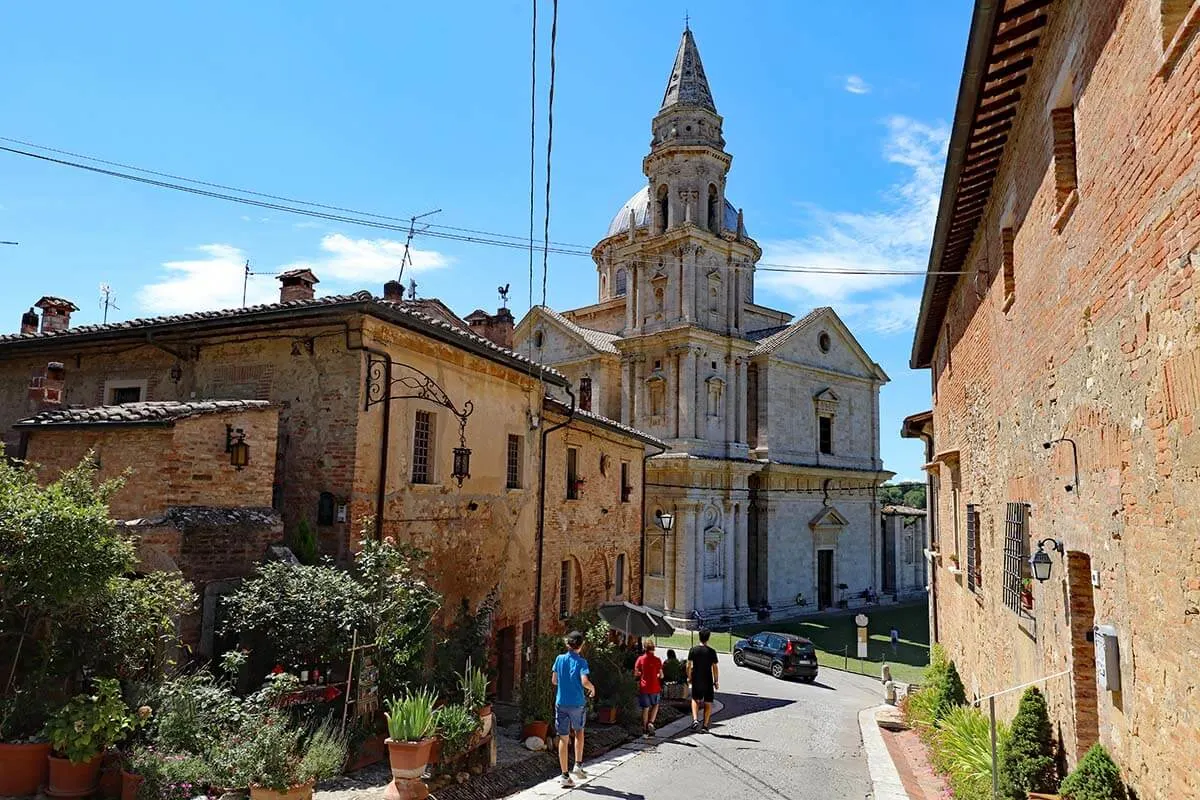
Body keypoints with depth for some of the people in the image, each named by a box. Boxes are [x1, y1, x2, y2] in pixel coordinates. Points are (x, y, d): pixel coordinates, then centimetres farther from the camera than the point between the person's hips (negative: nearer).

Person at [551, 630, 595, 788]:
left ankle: (565, 776, 6)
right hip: (577, 704, -2)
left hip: (561, 703, 2)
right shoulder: (581, 661, -9)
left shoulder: (560, 659, 1)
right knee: (579, 731, 24)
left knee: (563, 739, 5)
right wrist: (592, 688, 1)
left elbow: (554, 680, 7)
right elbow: (585, 682, -20)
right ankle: (578, 765, 19)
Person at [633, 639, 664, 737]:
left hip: (643, 687, 1)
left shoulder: (640, 659, -6)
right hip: (654, 688, -1)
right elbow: (661, 675, -5)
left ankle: (645, 730, 13)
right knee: (655, 705, 22)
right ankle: (651, 723, 4)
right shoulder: (657, 660, -7)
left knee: (645, 708, 10)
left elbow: (635, 674, -4)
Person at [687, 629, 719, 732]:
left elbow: (688, 666, -2)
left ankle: (695, 719, -1)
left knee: (695, 699, 19)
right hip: (708, 681, -1)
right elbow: (714, 668, -7)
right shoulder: (711, 652, -9)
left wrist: (689, 677, 12)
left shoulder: (693, 650, -5)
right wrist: (716, 681, 3)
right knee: (708, 703, 10)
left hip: (696, 680, 1)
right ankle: (705, 726, 10)